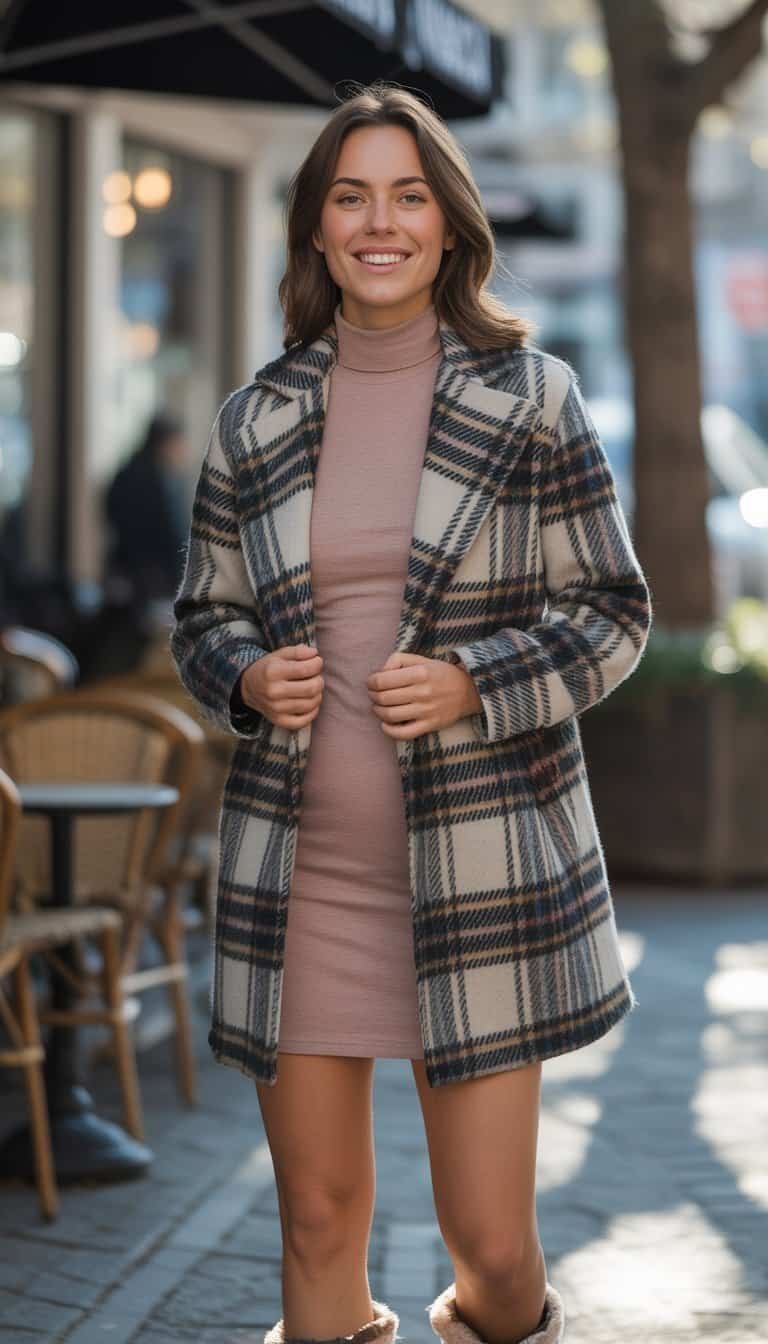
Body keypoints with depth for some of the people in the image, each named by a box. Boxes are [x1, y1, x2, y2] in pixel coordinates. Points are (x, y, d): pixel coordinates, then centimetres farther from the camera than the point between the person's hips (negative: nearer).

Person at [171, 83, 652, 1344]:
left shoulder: (532, 398, 0)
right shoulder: (256, 420, 7)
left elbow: (611, 610, 2)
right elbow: (204, 616, 16)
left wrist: (472, 683, -15)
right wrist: (249, 679, -7)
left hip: (482, 870, -2)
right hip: (300, 870, 2)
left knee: (492, 1239, 2)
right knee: (317, 1220, 9)